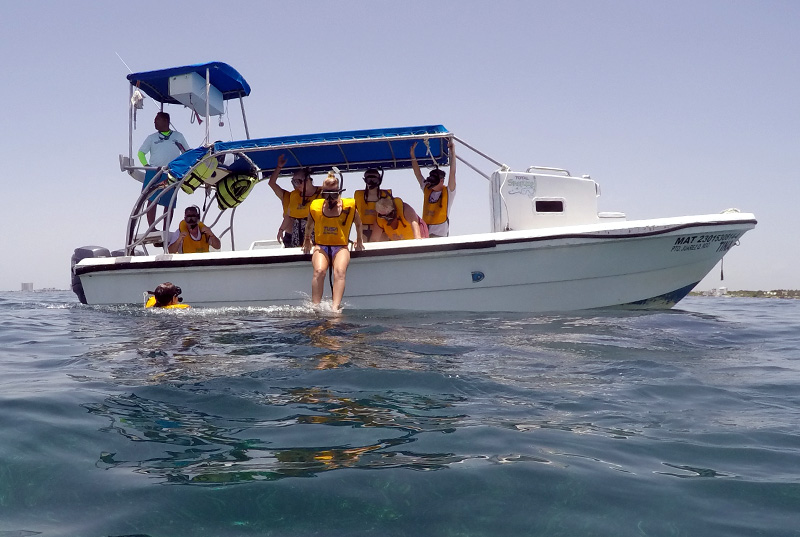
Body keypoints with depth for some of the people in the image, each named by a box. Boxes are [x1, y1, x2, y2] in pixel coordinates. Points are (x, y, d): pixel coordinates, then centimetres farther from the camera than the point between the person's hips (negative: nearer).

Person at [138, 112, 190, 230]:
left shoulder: (178, 136, 15)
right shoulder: (151, 138, 14)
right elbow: (141, 152, 13)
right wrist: (146, 165, -5)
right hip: (154, 173, -1)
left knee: (170, 203, 1)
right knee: (152, 200, -10)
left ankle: (166, 230, 8)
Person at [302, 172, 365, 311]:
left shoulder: (349, 206, 1)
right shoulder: (315, 207, 4)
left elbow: (358, 224, 21)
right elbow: (309, 225, 26)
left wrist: (359, 240, 29)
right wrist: (307, 240, 36)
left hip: (341, 247, -1)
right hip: (321, 246, 1)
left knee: (339, 272, -31)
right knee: (319, 271, -30)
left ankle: (335, 308, -44)